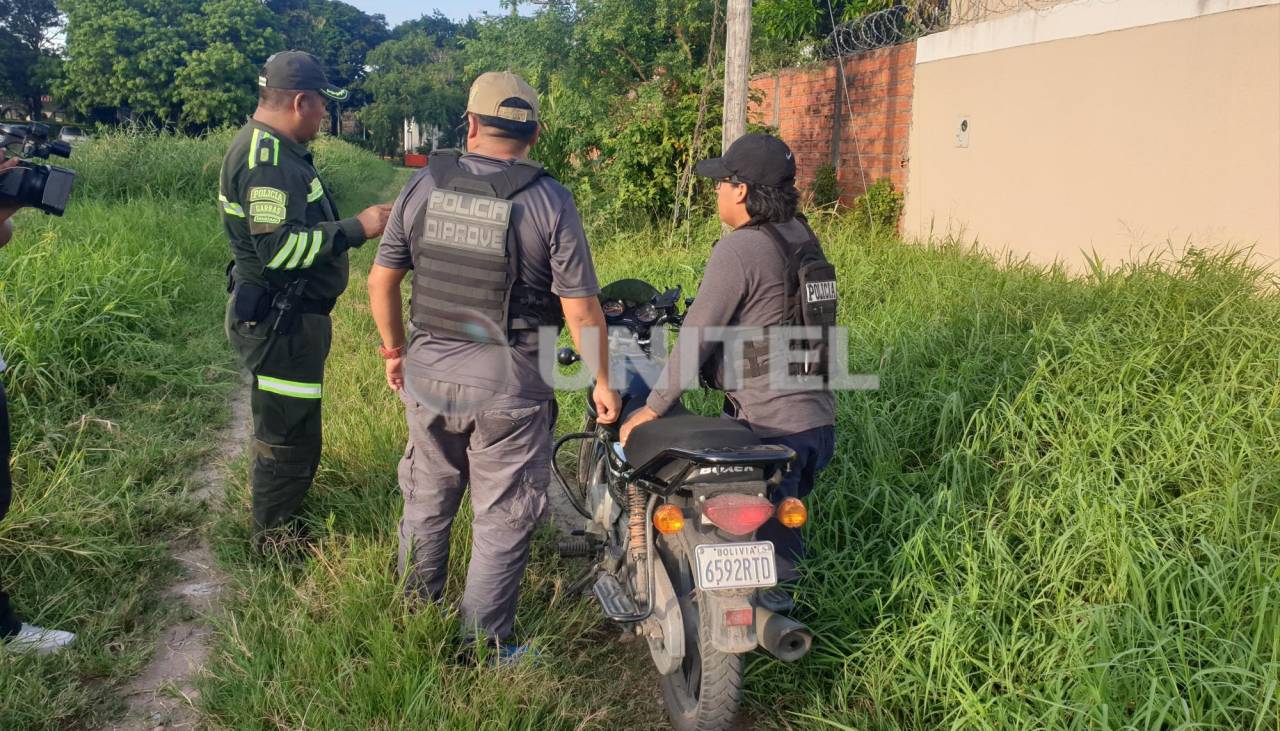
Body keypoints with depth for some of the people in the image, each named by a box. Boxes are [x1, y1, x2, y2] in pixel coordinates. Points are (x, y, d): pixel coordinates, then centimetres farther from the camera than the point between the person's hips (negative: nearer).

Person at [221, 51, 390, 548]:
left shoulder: (270, 148, 12)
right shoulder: (268, 160, -23)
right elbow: (280, 249, -30)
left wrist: (352, 227, 16)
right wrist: (358, 228, -26)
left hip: (286, 316, 11)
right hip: (279, 324, -11)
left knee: (287, 428, 25)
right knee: (289, 434, 2)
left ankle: (282, 517, 42)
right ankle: (275, 539, 18)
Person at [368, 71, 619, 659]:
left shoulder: (423, 187, 0)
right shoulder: (548, 201, -11)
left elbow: (380, 282, 5)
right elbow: (581, 308, -11)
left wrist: (395, 349, 20)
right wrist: (602, 383, 0)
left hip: (427, 373, 4)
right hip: (509, 387, -4)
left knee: (426, 501, 22)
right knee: (502, 521, 9)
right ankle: (483, 648, 19)